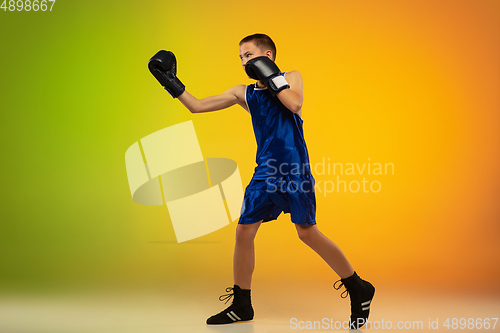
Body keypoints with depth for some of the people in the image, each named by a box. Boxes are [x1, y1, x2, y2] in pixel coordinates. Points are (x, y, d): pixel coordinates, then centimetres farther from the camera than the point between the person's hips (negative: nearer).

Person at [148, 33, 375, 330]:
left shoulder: (291, 77, 4)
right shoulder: (243, 93, 13)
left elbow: (295, 104, -18)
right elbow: (196, 106, 13)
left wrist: (271, 76, -11)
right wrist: (170, 82, 7)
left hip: (295, 169, -5)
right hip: (266, 172, 5)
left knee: (307, 233, -7)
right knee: (244, 231, 2)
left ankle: (358, 289, 12)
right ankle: (241, 305, 17)